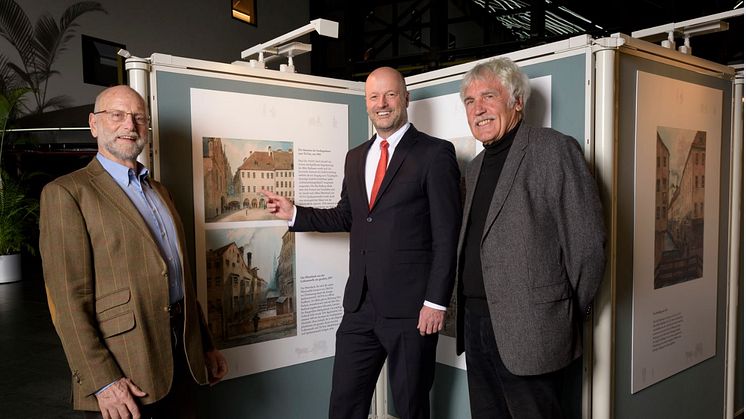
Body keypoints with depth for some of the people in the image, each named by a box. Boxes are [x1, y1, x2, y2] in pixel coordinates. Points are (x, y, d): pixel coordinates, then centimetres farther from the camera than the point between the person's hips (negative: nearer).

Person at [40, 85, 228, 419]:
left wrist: (206, 346, 15)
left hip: (182, 356, 7)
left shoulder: (158, 191, 15)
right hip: (123, 370, -6)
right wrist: (102, 380, -19)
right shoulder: (66, 192, -7)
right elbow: (68, 298, -14)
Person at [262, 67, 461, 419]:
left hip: (410, 306, -5)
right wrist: (294, 213, 9)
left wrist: (436, 302, -14)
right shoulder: (356, 157, 13)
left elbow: (446, 235, -10)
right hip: (360, 304, 5)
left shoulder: (435, 153, -7)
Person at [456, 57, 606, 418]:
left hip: (527, 330, -7)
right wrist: (466, 306, 10)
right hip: (476, 322, 7)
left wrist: (567, 316, -4)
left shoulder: (554, 150, -10)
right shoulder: (475, 167, 15)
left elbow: (587, 243, -12)